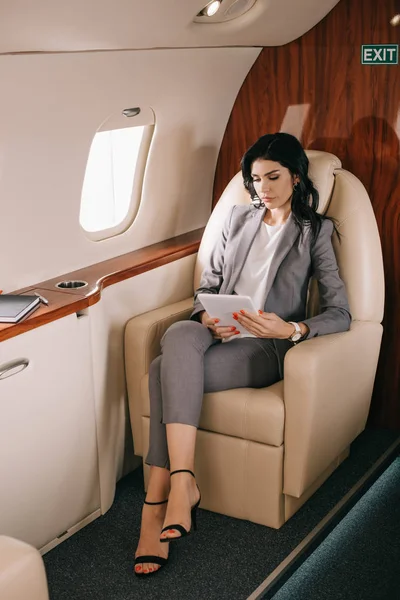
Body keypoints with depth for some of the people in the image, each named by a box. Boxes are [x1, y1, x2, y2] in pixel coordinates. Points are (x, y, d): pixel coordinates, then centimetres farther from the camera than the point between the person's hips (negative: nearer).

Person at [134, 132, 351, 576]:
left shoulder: (314, 232, 4)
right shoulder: (238, 218, 18)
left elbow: (340, 312, -4)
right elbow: (207, 284, 17)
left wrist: (290, 329, -23)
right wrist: (206, 316, -6)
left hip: (265, 347, -4)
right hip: (217, 333, 4)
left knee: (165, 370, -30)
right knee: (178, 336, -34)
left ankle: (158, 502, -27)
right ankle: (182, 482, -39)